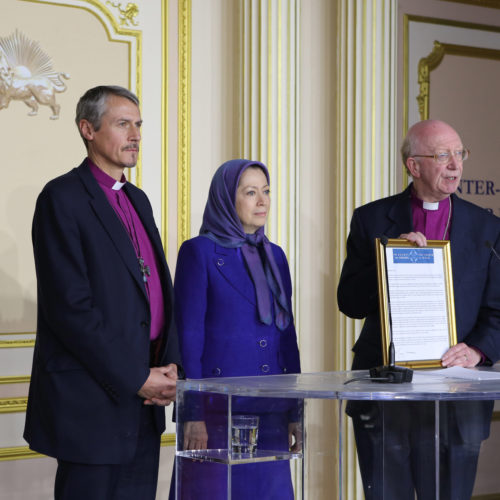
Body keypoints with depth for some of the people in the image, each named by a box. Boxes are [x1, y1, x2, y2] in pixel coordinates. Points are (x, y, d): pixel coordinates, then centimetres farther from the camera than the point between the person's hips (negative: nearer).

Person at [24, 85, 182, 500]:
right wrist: (137, 379, -15)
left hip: (143, 403, 8)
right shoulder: (62, 198, -8)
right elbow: (69, 307, -16)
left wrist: (171, 366, 1)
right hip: (93, 400, -8)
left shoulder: (137, 200, 18)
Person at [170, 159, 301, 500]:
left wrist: (295, 411, 10)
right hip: (219, 409, -5)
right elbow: (188, 337, -8)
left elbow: (287, 337, 15)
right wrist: (192, 415, -13)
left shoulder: (274, 256, 14)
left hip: (270, 411, 6)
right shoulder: (199, 252, -4)